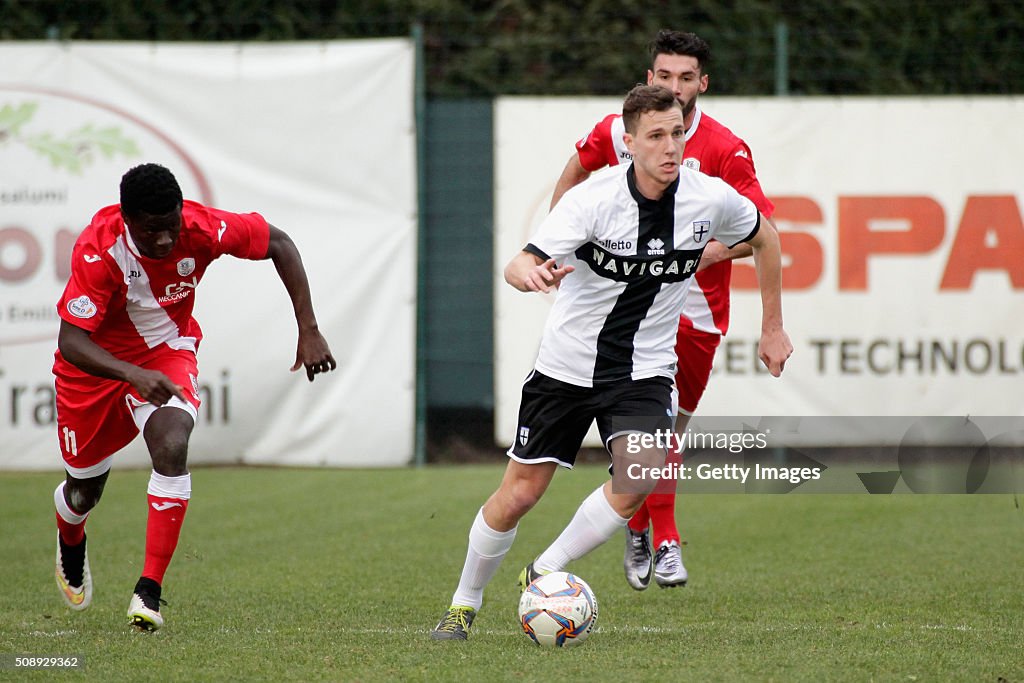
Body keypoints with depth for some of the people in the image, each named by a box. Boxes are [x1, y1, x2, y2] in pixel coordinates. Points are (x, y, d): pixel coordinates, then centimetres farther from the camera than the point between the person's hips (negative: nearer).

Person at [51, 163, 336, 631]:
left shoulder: (203, 228, -26)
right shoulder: (99, 250, -34)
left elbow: (278, 244, -9)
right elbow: (71, 341, -36)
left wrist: (309, 331, -14)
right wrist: (134, 375, -52)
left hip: (167, 352, 1)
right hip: (95, 363, -1)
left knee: (172, 448, -28)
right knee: (85, 487, 12)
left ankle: (149, 590, -23)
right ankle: (70, 542, 52)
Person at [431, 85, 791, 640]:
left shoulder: (712, 200, -11)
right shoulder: (593, 199, -20)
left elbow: (764, 240, 12)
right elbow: (517, 267, -29)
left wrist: (773, 327, 16)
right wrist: (533, 274, -54)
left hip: (644, 371, 1)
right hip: (567, 364, -1)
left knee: (639, 479, -24)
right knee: (518, 494, 3)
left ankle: (544, 574, -2)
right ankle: (464, 604, 26)